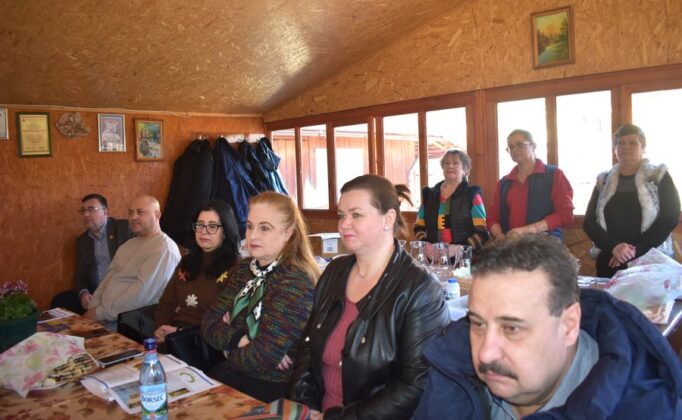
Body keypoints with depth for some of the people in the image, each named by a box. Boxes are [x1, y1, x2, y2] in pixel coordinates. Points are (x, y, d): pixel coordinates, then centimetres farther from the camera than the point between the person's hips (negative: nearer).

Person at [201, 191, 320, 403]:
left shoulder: (295, 282, -22)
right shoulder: (245, 268, 4)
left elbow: (263, 357, -25)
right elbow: (210, 322, 1)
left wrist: (228, 349, -6)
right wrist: (239, 340, -18)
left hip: (275, 388, -6)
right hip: (236, 373, 6)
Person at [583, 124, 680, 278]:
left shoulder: (659, 176, 3)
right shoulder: (603, 181, 9)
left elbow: (670, 218, -6)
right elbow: (589, 222, 3)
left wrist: (636, 249, -16)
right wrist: (613, 246, -14)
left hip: (651, 262, -2)